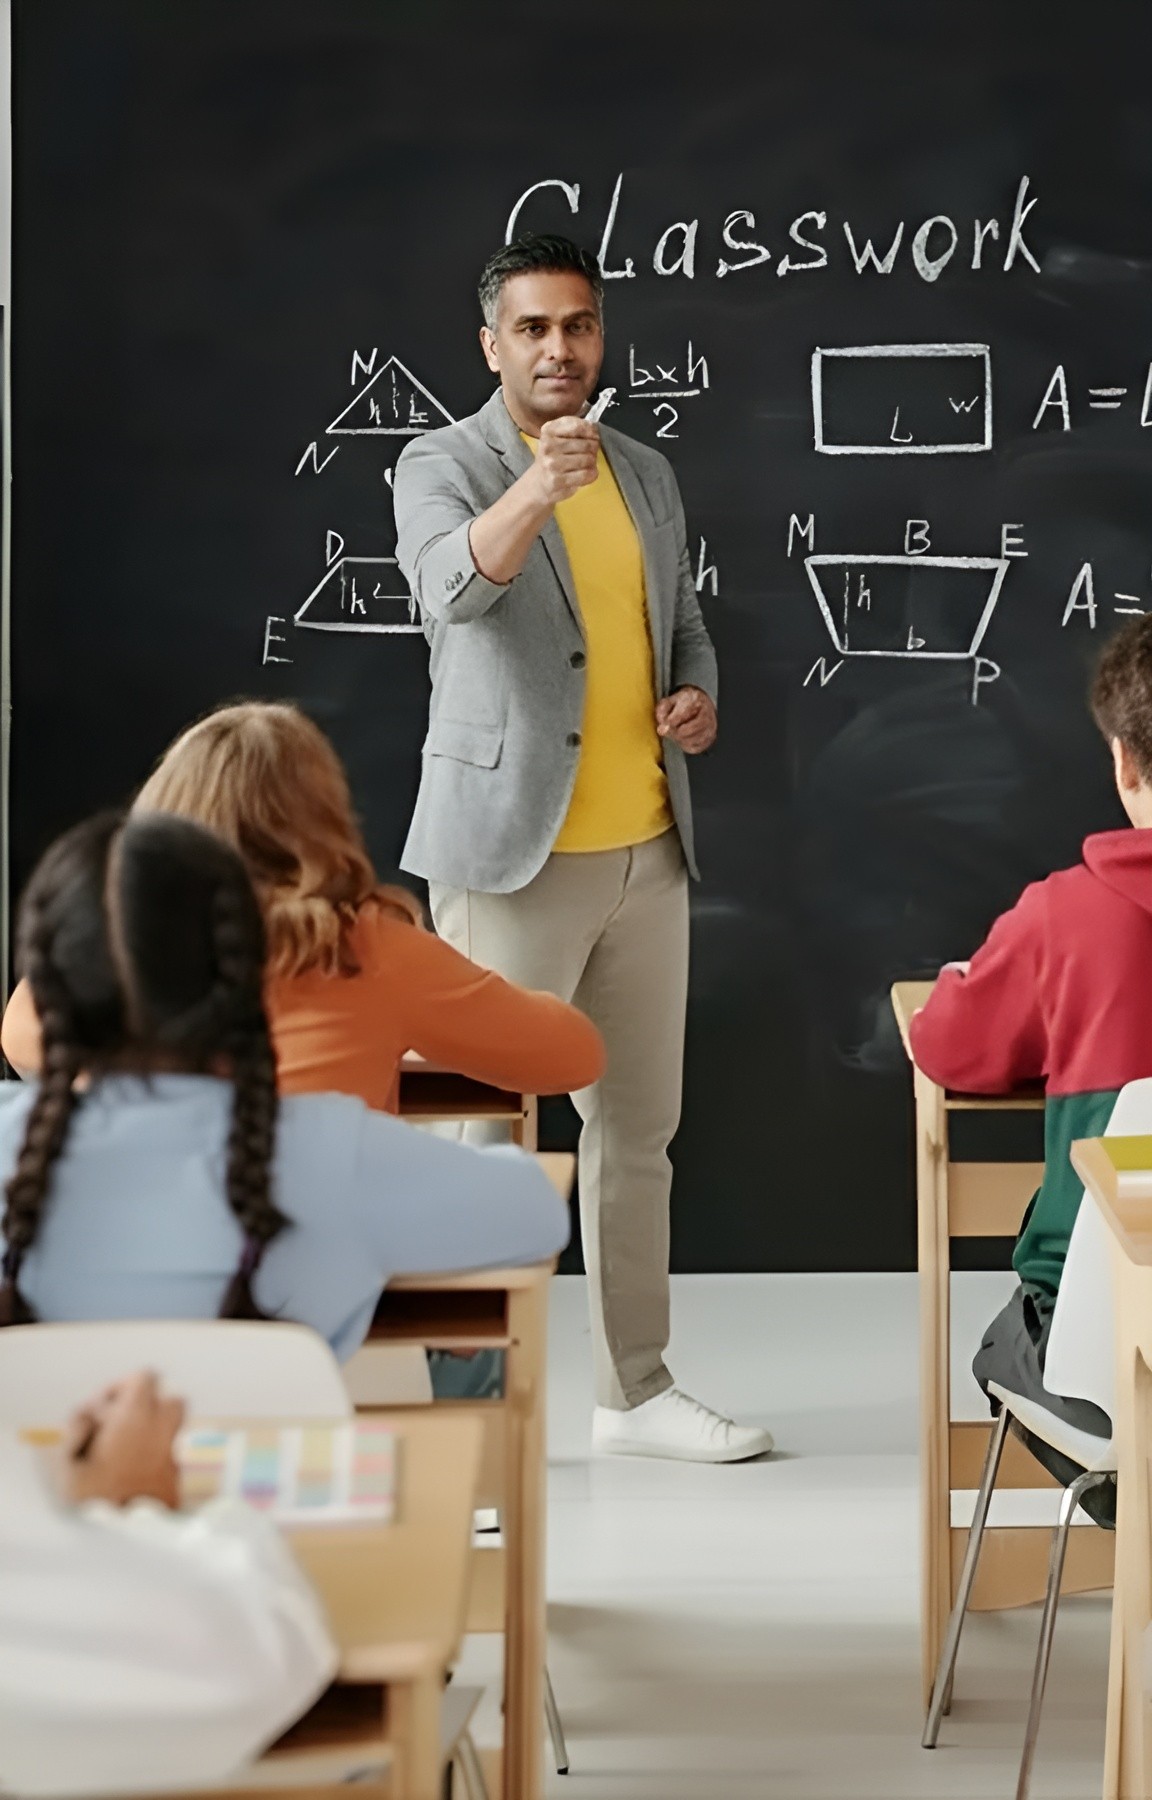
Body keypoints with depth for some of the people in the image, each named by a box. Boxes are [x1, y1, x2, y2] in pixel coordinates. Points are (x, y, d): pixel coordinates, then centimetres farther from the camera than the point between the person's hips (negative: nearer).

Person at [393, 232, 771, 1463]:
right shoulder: (443, 466, -6)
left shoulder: (646, 478, 13)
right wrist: (535, 487, -45)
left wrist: (697, 695, 3)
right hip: (512, 852, -6)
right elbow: (453, 585, -28)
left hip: (646, 852, 6)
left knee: (639, 1126, 13)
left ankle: (634, 1391, 24)